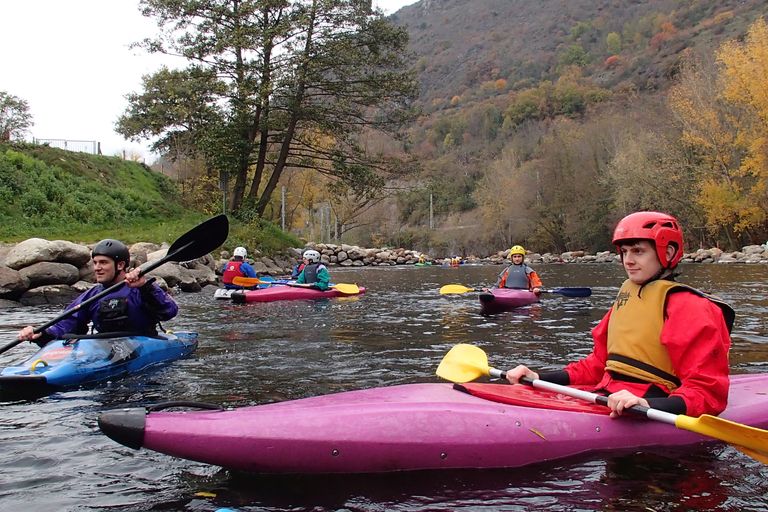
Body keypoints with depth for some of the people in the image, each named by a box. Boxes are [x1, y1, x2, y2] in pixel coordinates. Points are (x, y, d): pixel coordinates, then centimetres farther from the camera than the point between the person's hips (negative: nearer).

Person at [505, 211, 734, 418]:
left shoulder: (686, 306, -7)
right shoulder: (627, 295, 17)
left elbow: (708, 391, -13)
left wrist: (650, 405, -31)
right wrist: (541, 378, 7)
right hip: (606, 400, 7)